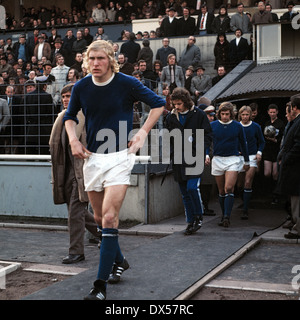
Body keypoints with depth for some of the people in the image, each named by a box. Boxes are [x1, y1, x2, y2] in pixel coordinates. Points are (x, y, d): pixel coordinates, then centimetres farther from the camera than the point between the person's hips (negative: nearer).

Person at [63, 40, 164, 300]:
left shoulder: (127, 83, -8)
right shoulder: (81, 87, 2)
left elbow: (158, 103, 3)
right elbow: (70, 116, 19)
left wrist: (143, 133, -5)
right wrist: (73, 140, 2)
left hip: (120, 156, -5)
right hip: (93, 157, 5)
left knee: (109, 217, -14)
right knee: (99, 217, 14)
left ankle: (101, 284, -11)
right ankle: (119, 261, 38)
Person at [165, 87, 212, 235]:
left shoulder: (198, 114, -1)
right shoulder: (171, 117, 10)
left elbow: (207, 135, 2)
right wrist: (170, 152, 3)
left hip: (195, 158, -4)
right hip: (178, 160, 4)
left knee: (192, 187, -17)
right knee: (185, 193, 7)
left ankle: (199, 216, 3)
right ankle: (190, 221, 17)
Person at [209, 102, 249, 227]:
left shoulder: (238, 126, 3)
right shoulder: (212, 125, 4)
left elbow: (243, 144, 13)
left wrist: (246, 161, 17)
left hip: (233, 159, -2)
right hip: (217, 159, 2)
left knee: (229, 189, -16)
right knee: (221, 191, 8)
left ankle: (227, 217, -17)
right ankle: (224, 216, 20)